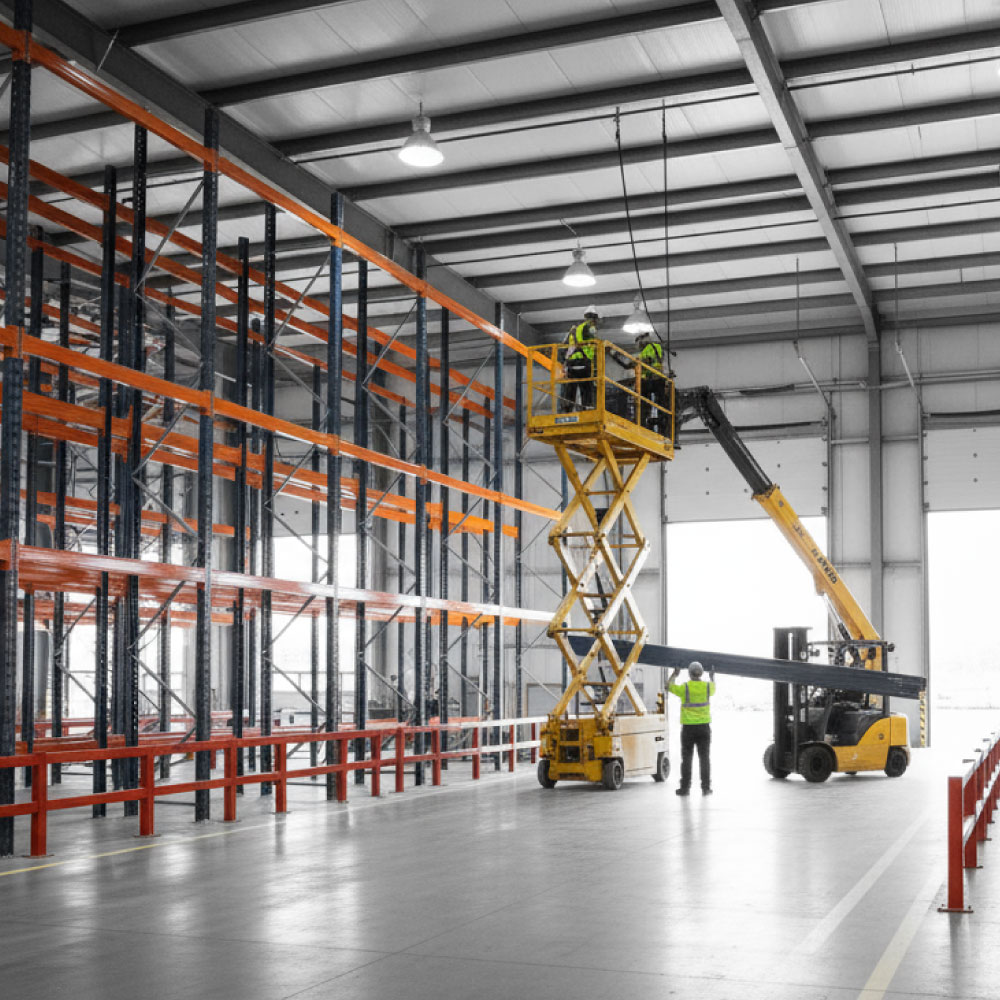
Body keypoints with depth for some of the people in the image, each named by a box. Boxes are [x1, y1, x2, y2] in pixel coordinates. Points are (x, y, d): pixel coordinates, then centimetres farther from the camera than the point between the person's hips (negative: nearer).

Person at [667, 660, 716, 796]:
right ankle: (706, 787, 6)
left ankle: (685, 787, 5)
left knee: (686, 759, 4)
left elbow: (669, 686, 9)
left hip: (688, 727, -2)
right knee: (704, 758, 6)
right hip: (704, 727, 2)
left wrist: (674, 675, 27)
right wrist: (712, 677, 43)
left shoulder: (684, 688, -10)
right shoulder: (707, 686, -2)